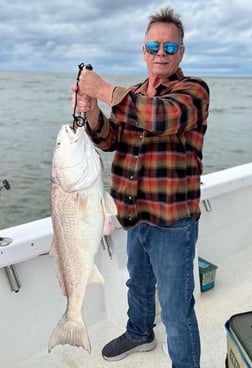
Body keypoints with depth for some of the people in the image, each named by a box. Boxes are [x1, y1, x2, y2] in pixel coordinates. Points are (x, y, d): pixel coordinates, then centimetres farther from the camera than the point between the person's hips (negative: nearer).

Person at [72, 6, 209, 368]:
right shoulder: (132, 95, 11)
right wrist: (91, 111, -20)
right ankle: (139, 334, 53)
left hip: (172, 220, -7)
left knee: (176, 310, 0)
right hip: (136, 214, 7)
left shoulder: (193, 90, -12)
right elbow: (109, 139, 1)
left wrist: (102, 89, -27)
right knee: (138, 283, 28)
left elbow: (163, 116, -33)